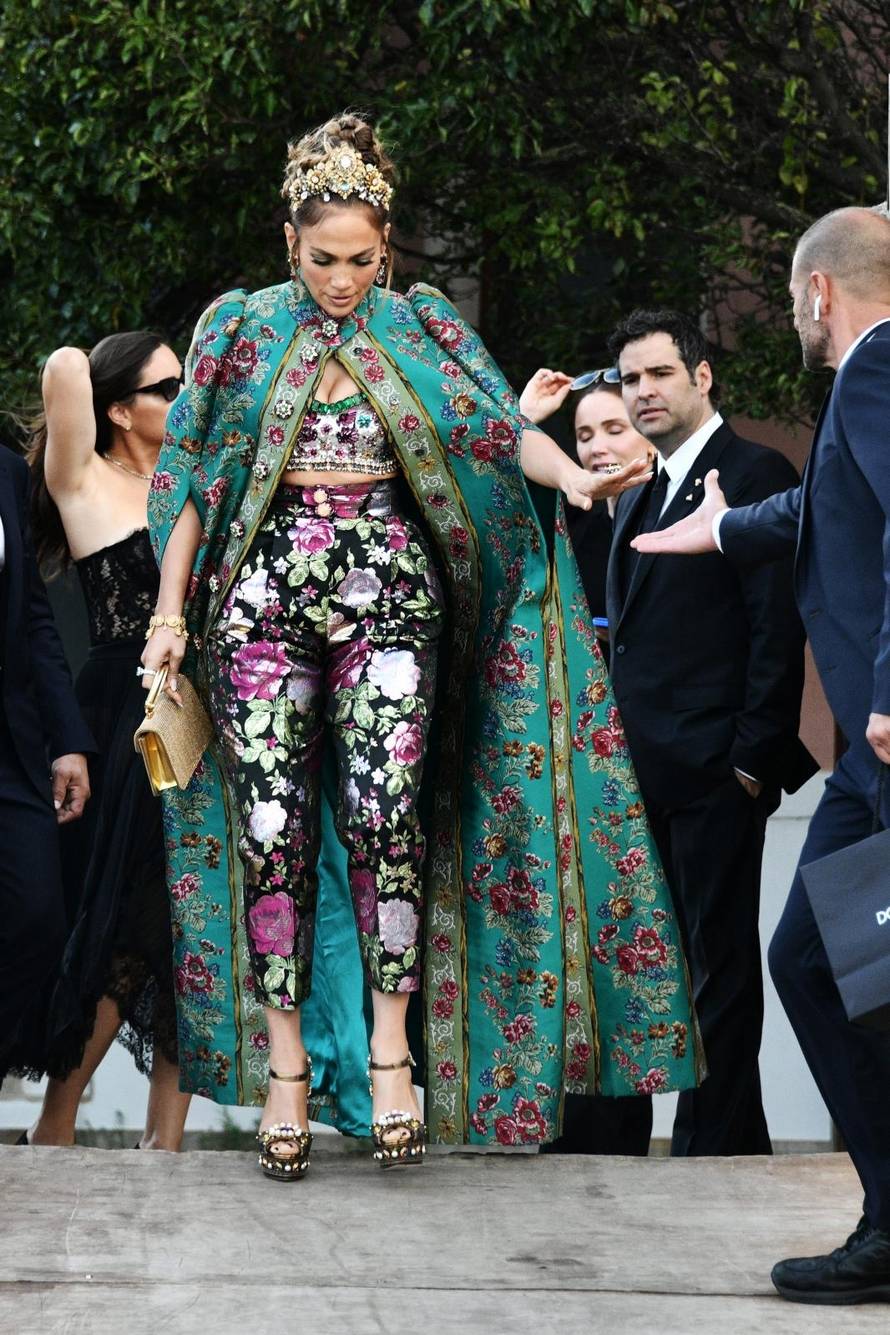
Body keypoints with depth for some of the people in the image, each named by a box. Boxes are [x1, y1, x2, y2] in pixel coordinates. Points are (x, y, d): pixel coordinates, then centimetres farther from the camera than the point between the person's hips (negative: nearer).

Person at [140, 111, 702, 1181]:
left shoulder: (422, 329, 8)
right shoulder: (241, 330, 8)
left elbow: (502, 427, -4)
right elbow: (192, 479, 9)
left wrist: (573, 476, -25)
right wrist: (171, 615, 3)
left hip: (389, 590, 0)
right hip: (267, 591, 1)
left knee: (384, 806, -16)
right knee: (273, 826, -4)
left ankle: (391, 1048, -7)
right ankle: (286, 1067, 1)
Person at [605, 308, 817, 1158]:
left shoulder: (754, 475, -5)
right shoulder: (640, 498, 20)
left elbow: (778, 631, -11)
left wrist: (753, 759, -16)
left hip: (713, 769, -8)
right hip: (646, 771, 8)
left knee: (719, 960, -4)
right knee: (682, 955, 9)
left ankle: (715, 1145, 0)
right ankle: (734, 1141, 16)